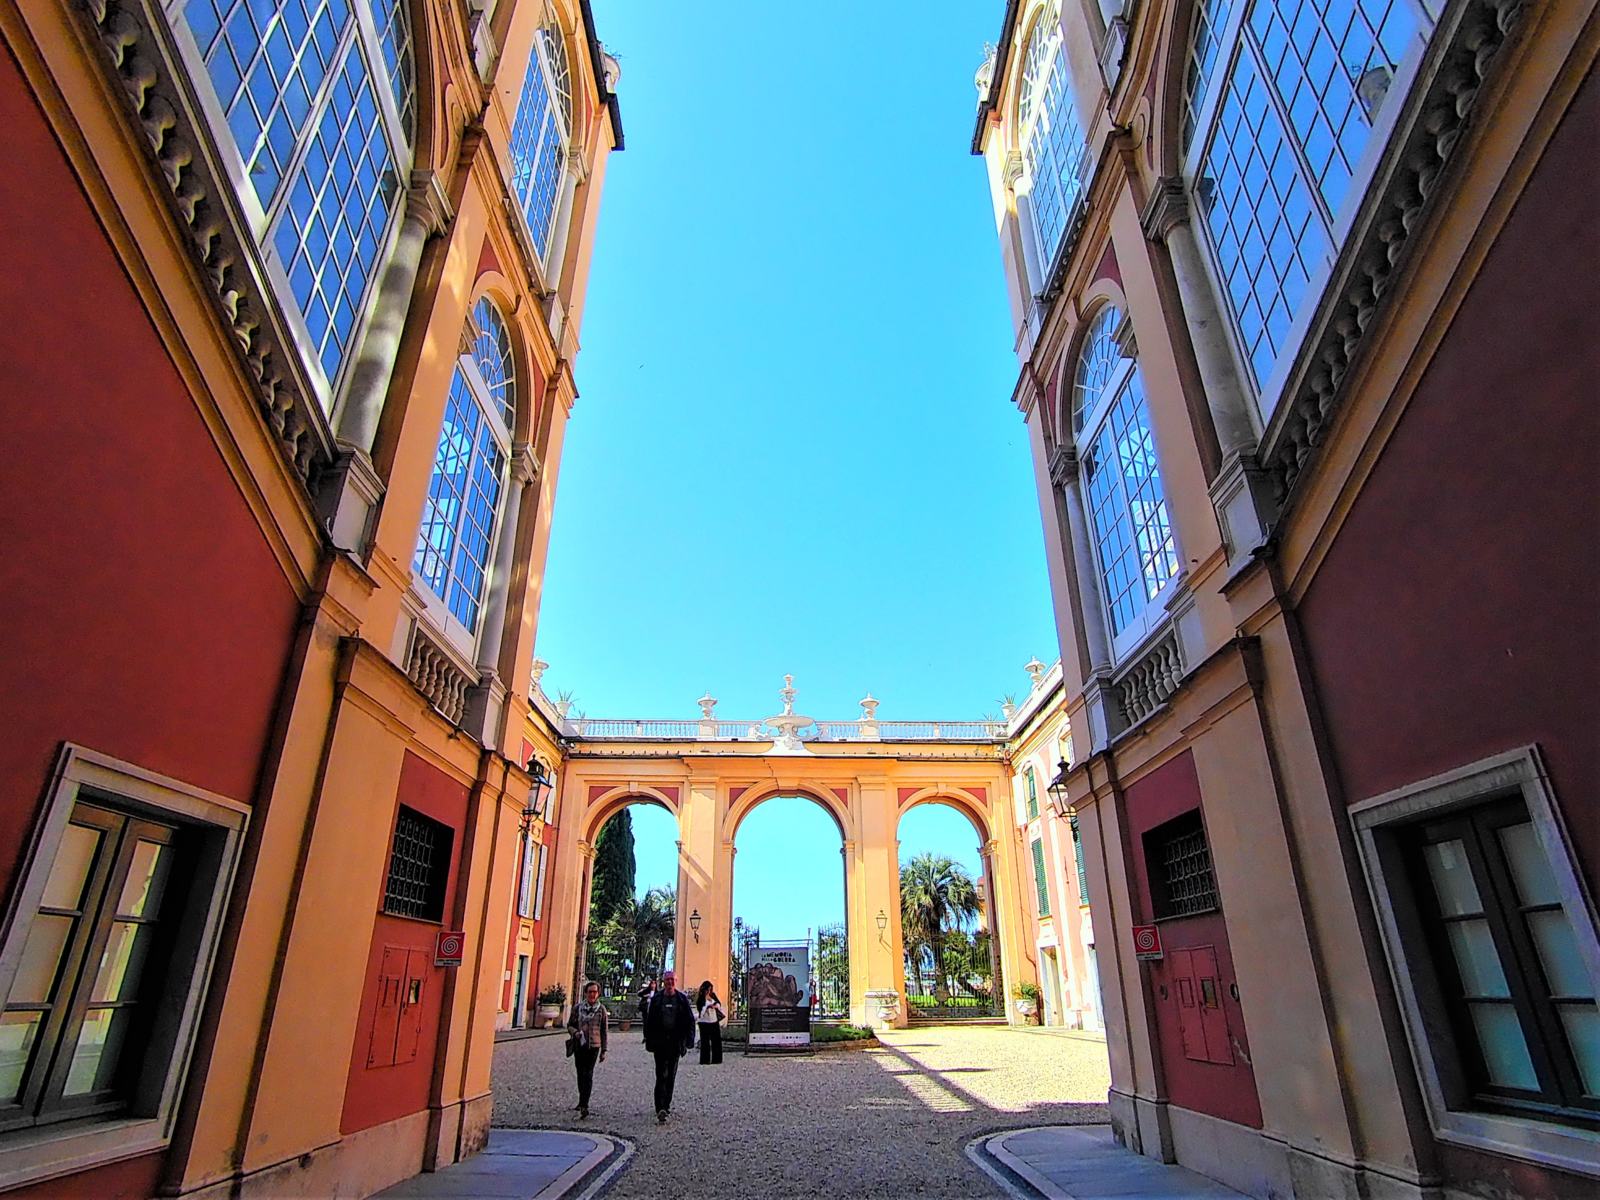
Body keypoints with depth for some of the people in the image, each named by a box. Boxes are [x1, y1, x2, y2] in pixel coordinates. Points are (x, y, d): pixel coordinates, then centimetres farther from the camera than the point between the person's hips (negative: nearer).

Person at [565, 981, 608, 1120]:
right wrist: (575, 1032, -15)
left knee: (588, 1074, -11)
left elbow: (603, 1031, 6)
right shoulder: (577, 1007, 2)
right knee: (581, 1074, 12)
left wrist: (604, 1051, 6)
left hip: (593, 1045, -2)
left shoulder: (601, 1009, 1)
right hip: (579, 1045, 2)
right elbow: (569, 1025, 8)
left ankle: (584, 1106, -12)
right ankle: (583, 1102, 29)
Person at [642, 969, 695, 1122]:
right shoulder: (656, 999, 1)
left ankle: (666, 1104, 27)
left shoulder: (682, 999, 2)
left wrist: (689, 1042, -4)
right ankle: (661, 1110, -12)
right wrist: (649, 1041, -2)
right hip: (660, 1042, -2)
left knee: (671, 1075, 11)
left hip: (676, 1042, 2)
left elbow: (690, 1021, 3)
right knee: (661, 1075, -9)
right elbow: (649, 1021, 3)